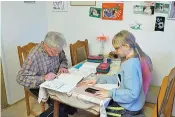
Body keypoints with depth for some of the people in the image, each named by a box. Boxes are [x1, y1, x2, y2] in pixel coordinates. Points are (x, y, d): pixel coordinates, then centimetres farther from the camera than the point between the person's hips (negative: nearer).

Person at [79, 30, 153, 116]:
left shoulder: (131, 64, -29)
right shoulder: (131, 60, 4)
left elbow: (132, 94, -31)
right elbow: (119, 78, 10)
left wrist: (110, 93, -26)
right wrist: (98, 80, 5)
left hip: (129, 108, -9)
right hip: (127, 103, 9)